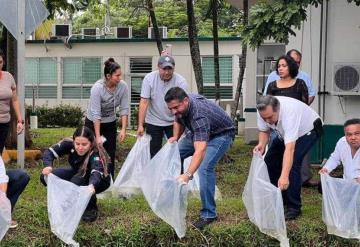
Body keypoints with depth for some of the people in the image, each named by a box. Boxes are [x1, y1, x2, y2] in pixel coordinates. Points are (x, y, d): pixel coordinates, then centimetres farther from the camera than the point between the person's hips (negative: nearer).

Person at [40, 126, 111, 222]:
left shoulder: (96, 153, -36)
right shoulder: (70, 144, -24)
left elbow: (96, 173, -53)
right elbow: (49, 152, -25)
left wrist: (91, 186, -75)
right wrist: (48, 166, -47)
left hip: (98, 180, -5)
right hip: (77, 173, 5)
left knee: (76, 183, -37)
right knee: (45, 177, -15)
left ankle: (91, 208, -11)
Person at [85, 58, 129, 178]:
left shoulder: (123, 86, -17)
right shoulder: (97, 88, -27)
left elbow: (124, 109, -12)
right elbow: (96, 114, -28)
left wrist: (123, 129, -21)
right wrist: (98, 136, -30)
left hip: (110, 123, 4)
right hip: (93, 123, -3)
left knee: (110, 154, 3)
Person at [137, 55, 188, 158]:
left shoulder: (181, 81, -16)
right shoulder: (149, 78, -13)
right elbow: (144, 102, -14)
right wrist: (140, 125, -18)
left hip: (173, 122, -1)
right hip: (153, 122, 1)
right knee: (154, 152, 6)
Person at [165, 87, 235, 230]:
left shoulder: (199, 115, -41)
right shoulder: (180, 106, -16)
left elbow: (200, 150, -52)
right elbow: (179, 121, 8)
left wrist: (187, 175, -61)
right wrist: (175, 137, -11)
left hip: (220, 134, -9)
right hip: (199, 132, 9)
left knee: (204, 168, -27)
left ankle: (208, 214, -17)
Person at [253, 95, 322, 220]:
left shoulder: (289, 112, -44)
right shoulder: (263, 111, -25)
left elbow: (289, 148, -50)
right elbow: (264, 131, -5)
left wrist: (284, 177, -57)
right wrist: (261, 144, -27)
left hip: (308, 129, -7)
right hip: (286, 131, 7)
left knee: (293, 162, -24)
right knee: (270, 160, 3)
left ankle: (293, 207, -11)